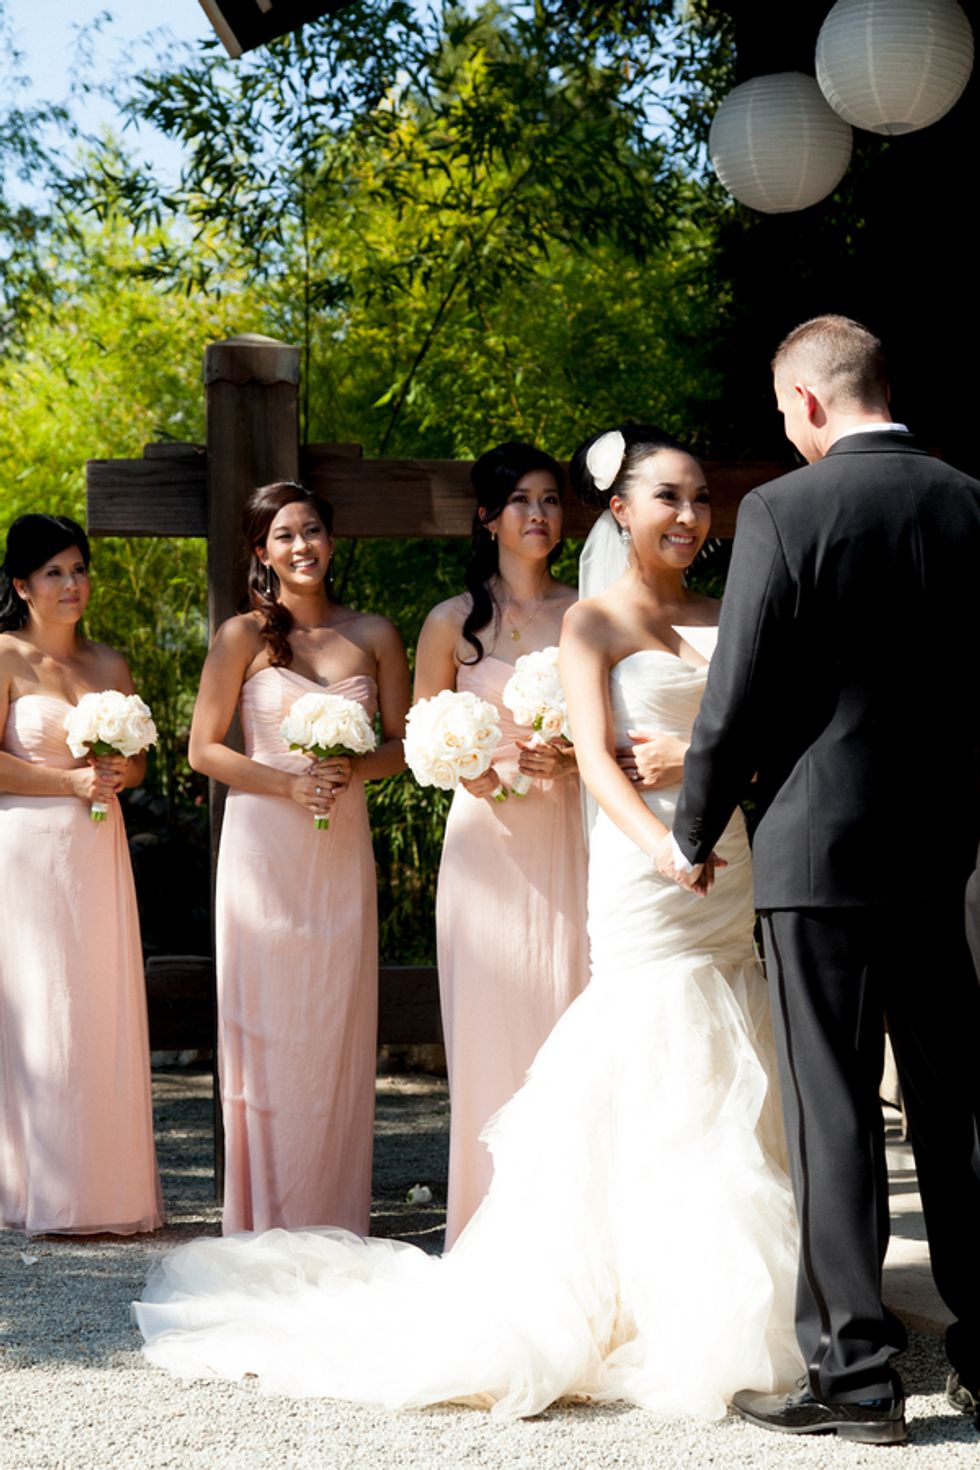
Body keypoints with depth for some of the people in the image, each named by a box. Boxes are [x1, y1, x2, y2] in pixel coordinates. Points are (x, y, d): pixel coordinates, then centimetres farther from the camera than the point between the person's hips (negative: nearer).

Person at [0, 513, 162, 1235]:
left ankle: (109, 1191, 6)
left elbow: (138, 761, 19)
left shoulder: (110, 664, 14)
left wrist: (121, 772, -3)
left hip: (99, 852, 5)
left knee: (105, 1007, 2)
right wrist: (72, 781, -12)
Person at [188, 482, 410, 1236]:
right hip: (264, 847, -2)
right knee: (267, 1029, -2)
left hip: (342, 850, 2)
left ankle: (333, 1222, 10)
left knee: (338, 1029, 3)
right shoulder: (244, 636, 0)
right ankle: (265, 1222, 5)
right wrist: (289, 783, -12)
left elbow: (403, 744, 11)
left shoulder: (374, 635, 7)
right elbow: (204, 749, -1)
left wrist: (353, 770, -9)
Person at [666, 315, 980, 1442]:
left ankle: (851, 1371, 1)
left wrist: (693, 836, 4)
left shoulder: (784, 511, -10)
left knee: (833, 1115, 0)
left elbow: (736, 701, -10)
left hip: (821, 845, -5)